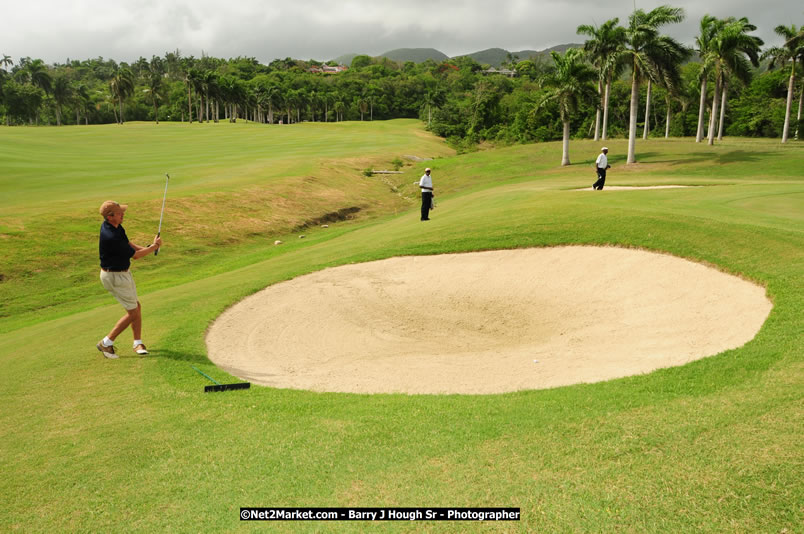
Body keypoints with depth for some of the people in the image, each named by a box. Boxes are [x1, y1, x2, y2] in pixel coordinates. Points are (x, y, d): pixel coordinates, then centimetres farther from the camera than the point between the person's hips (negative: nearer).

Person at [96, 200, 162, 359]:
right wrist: (154, 246, -7)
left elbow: (126, 243, 14)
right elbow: (135, 255, -20)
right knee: (133, 313, 0)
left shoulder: (115, 225, -2)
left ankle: (138, 343, 25)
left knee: (136, 306, 15)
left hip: (122, 272, 10)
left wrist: (145, 248, -2)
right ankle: (106, 343, 11)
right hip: (115, 277, -10)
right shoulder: (111, 236, -31)